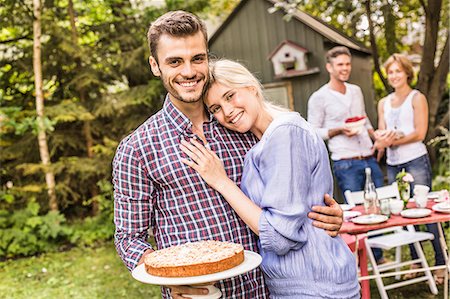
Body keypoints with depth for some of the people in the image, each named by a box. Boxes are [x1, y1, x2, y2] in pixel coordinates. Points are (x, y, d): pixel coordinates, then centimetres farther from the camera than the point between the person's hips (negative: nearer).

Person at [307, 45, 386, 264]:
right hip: (346, 164, -6)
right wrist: (339, 130, -17)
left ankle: (378, 256, 25)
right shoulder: (319, 98, -5)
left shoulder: (356, 91, 14)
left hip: (370, 159, 6)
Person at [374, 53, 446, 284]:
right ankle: (416, 260, 18)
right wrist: (382, 138, -13)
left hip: (416, 161, -5)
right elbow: (381, 133, 11)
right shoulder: (383, 103, 15)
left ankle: (441, 262, 5)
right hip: (393, 164, 5)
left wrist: (392, 141, -16)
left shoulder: (417, 98, -1)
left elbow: (420, 133, -9)